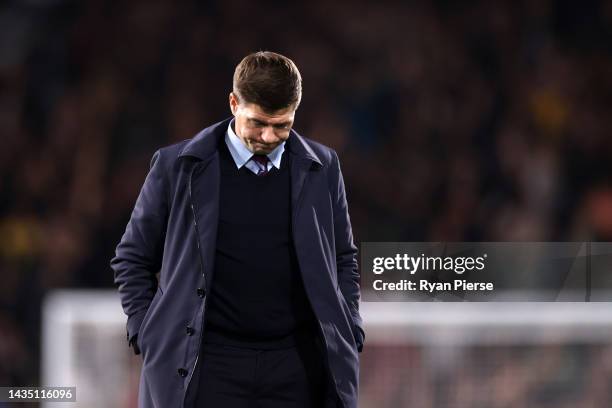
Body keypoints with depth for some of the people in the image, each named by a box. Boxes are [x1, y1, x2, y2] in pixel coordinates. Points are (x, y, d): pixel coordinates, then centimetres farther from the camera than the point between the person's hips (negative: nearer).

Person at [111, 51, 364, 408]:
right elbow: (132, 259, 9)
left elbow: (343, 258, 17)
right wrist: (149, 336, 0)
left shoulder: (321, 168, 6)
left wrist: (348, 335, 8)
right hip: (211, 366, -2)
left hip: (297, 365, 2)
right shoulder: (179, 167, 0)